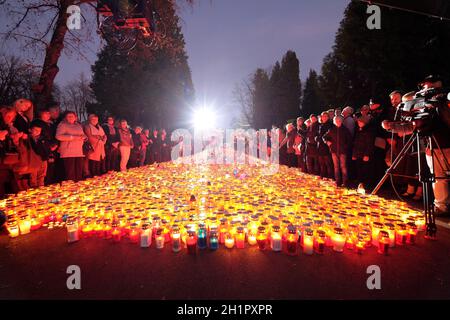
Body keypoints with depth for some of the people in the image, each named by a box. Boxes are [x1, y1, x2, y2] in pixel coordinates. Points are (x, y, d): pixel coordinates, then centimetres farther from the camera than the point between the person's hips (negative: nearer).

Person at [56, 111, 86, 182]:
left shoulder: (79, 125, 22)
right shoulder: (62, 125, 4)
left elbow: (84, 136, 24)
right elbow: (58, 136, -10)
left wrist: (83, 137, -1)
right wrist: (73, 137, -16)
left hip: (79, 152, 5)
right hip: (68, 152, -5)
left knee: (79, 172, 4)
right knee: (70, 173, -8)